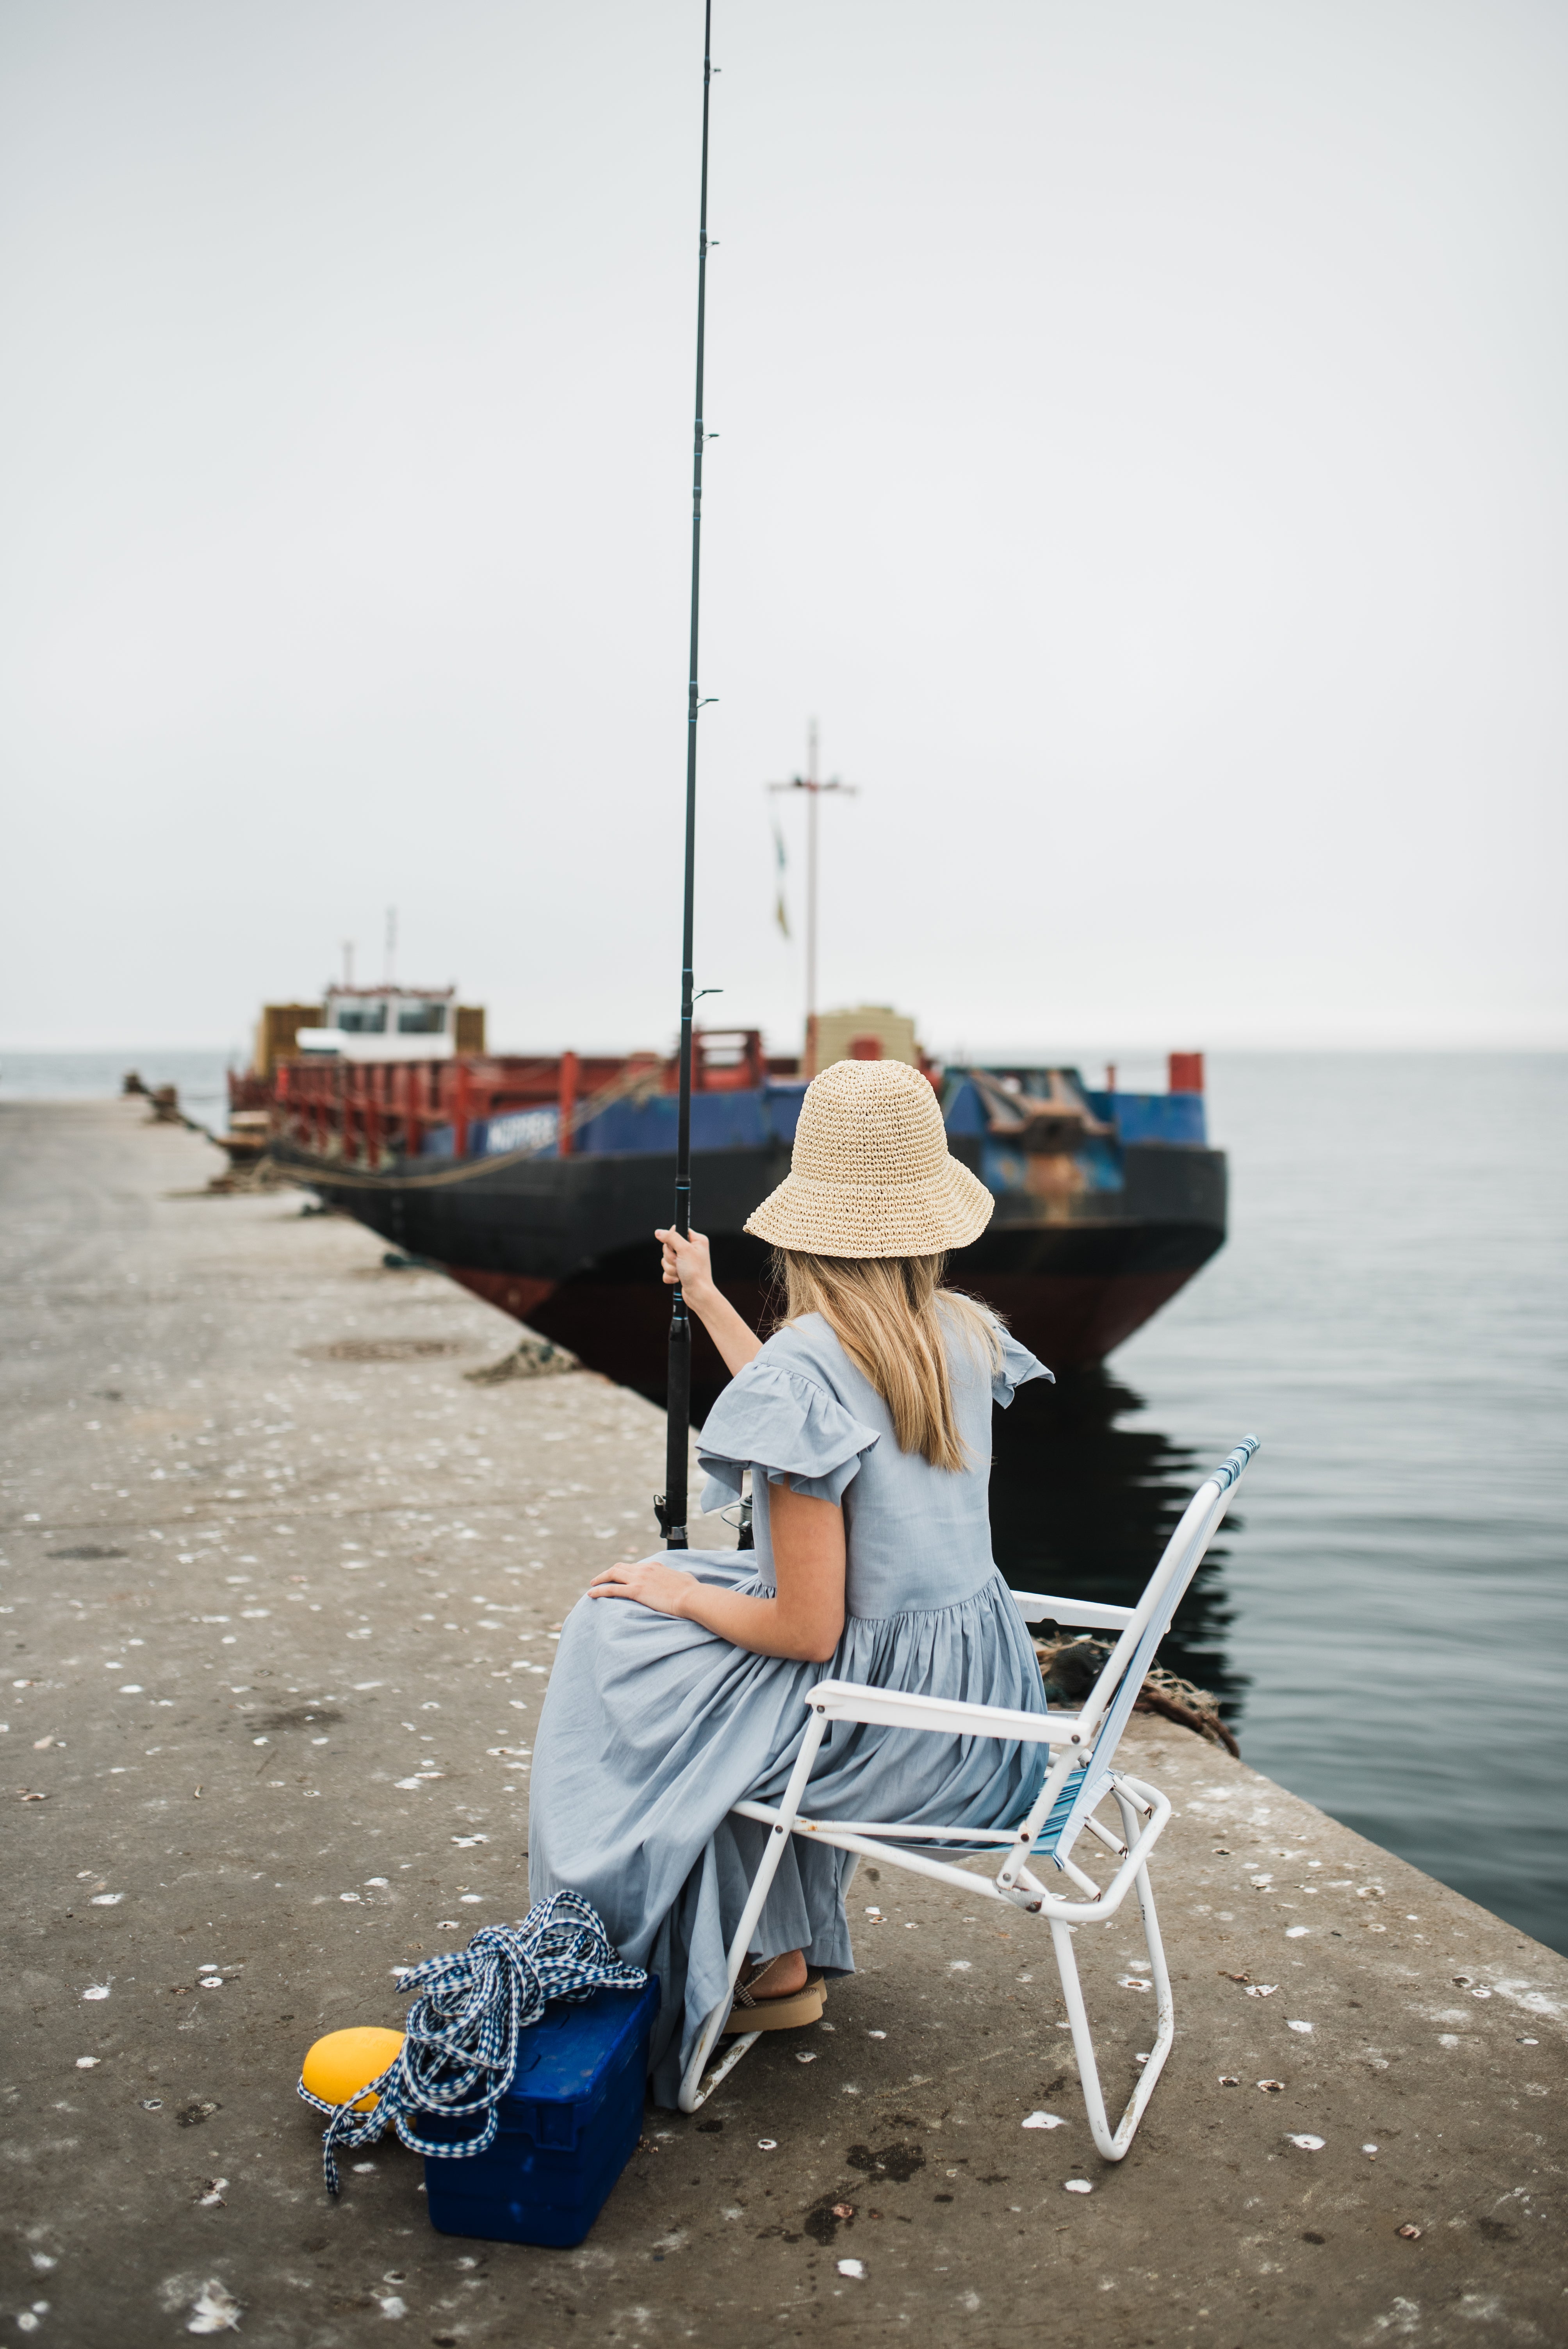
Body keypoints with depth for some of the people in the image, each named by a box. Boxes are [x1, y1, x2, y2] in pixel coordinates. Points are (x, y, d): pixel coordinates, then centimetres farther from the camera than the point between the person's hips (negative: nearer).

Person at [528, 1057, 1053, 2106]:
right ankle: (788, 1945, 33)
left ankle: (771, 1963, 25)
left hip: (888, 1718, -8)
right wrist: (708, 1300, 26)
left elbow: (807, 1632, -22)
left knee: (622, 1638, 13)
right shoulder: (970, 1333, -1)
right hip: (984, 1686, 8)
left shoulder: (805, 1363, -23)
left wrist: (682, 1593, -3)